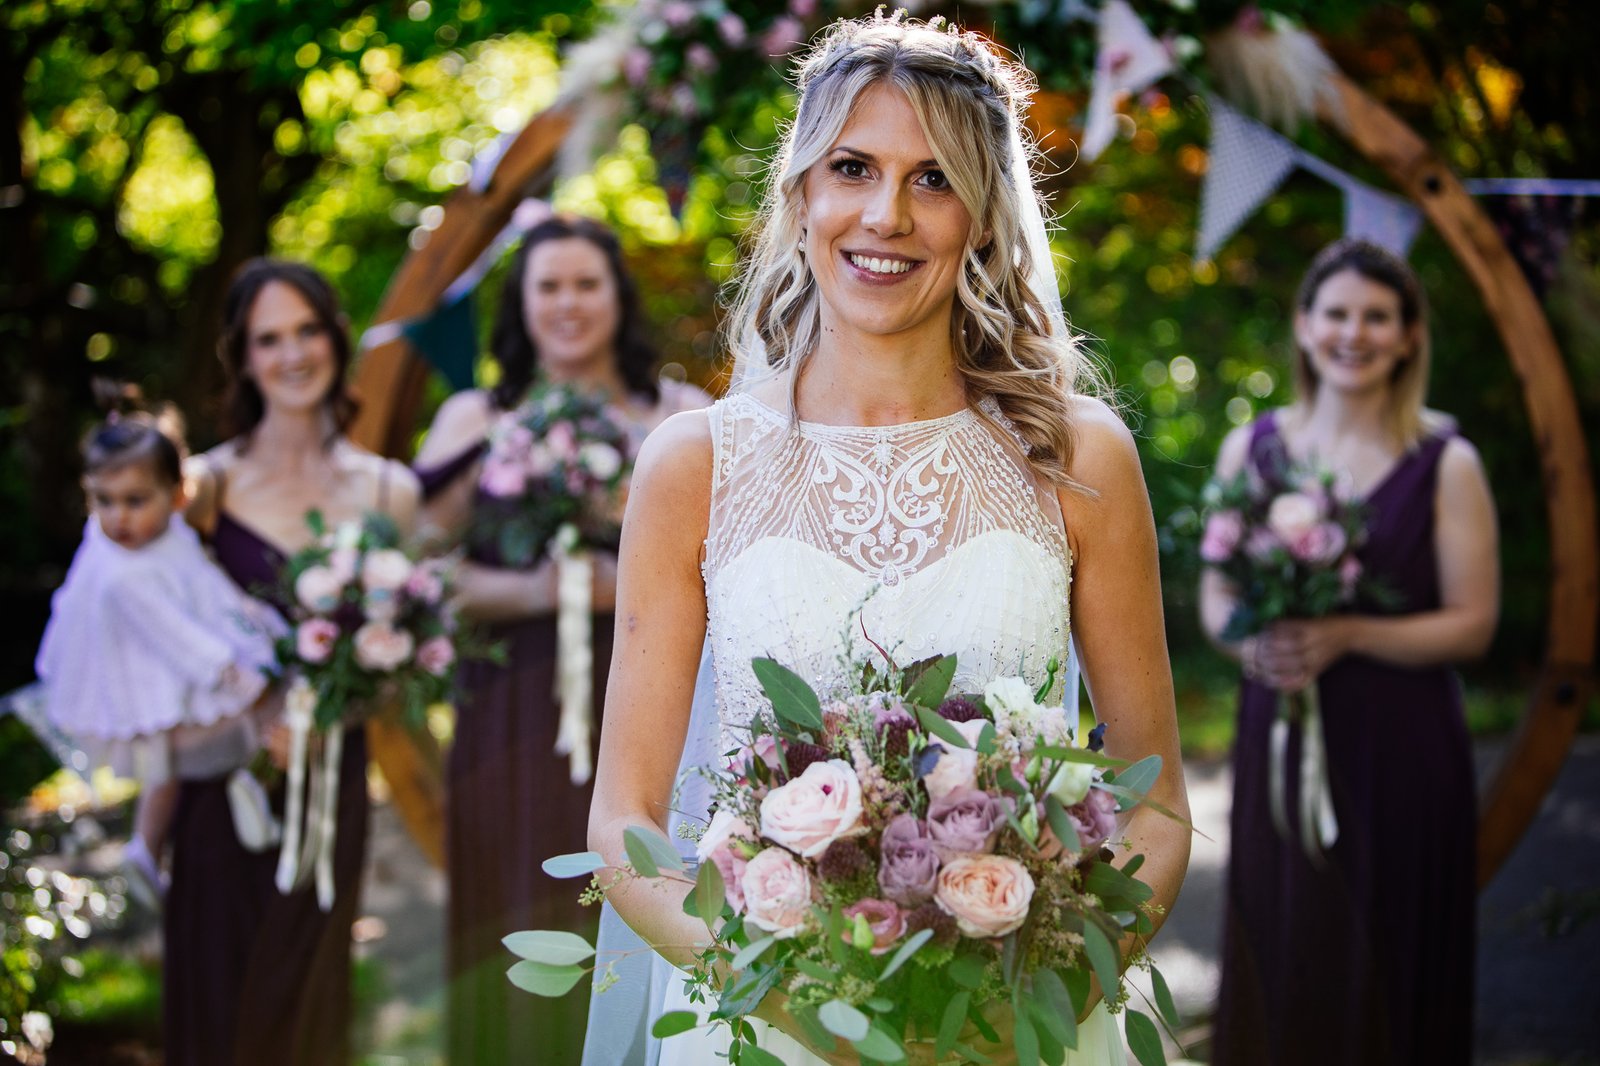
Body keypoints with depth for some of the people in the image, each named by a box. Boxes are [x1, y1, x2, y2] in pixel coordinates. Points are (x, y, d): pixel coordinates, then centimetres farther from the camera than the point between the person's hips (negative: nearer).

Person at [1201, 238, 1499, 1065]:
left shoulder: (1445, 464, -3)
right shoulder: (1252, 448, 6)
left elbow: (1472, 624, -5)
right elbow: (1215, 595, 10)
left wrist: (1347, 636, -18)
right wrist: (1252, 644, -12)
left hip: (1401, 752, -2)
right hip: (1278, 740, 3)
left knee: (1384, 964, 2)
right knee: (1277, 957, 6)